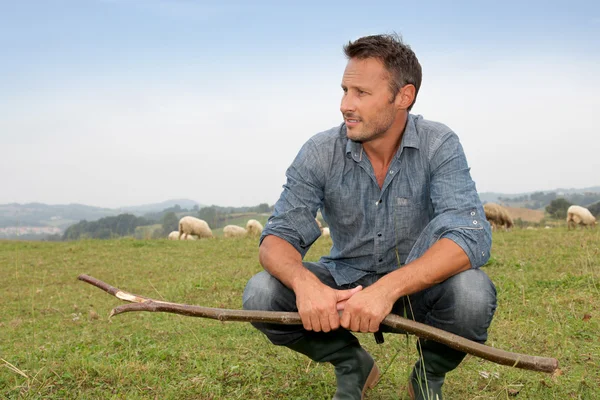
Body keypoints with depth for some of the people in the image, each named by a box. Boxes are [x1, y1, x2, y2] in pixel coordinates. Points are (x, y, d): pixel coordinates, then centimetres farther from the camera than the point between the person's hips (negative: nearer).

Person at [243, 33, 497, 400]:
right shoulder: (321, 153, -11)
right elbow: (278, 238, -14)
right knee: (261, 294, -23)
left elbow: (471, 236, -29)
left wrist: (390, 287, -46)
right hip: (346, 284, 2)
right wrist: (304, 282, -39)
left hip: (420, 285, -2)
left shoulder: (439, 146, -17)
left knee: (472, 293, -34)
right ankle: (353, 366, 6)